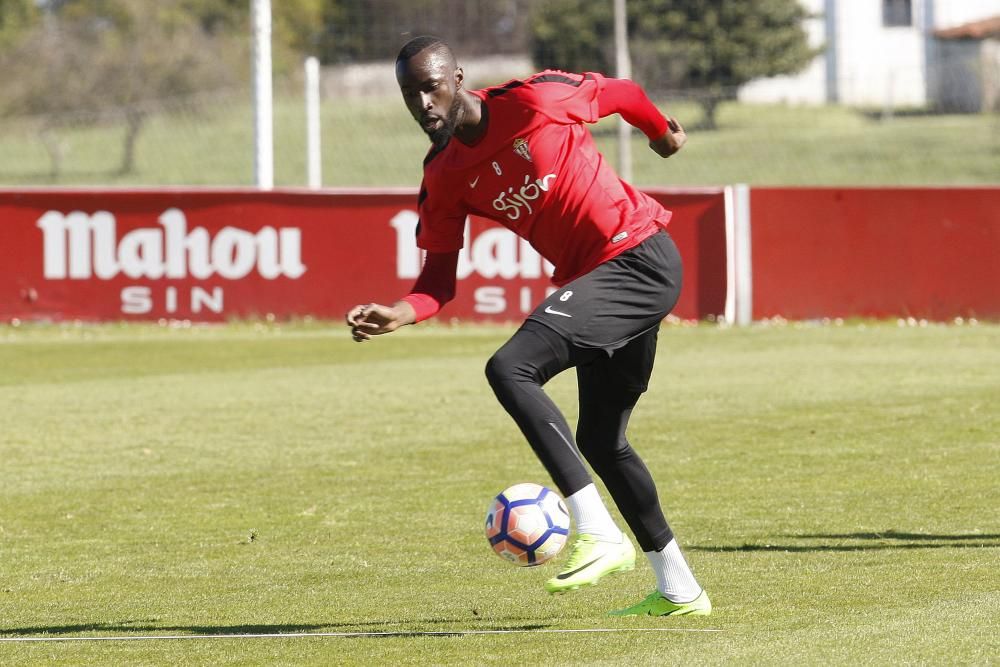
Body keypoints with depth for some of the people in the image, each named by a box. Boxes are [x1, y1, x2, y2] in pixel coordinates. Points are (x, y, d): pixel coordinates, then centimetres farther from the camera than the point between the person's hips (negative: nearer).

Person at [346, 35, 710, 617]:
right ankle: (679, 590, 32)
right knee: (601, 441, 17)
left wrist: (663, 131, 21)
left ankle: (599, 534, -26)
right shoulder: (443, 178, 3)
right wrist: (400, 314, -18)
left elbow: (619, 93, 2)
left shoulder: (532, 100, -15)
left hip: (641, 258, -9)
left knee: (509, 368, -24)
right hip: (590, 280, 9)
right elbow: (440, 276, 3)